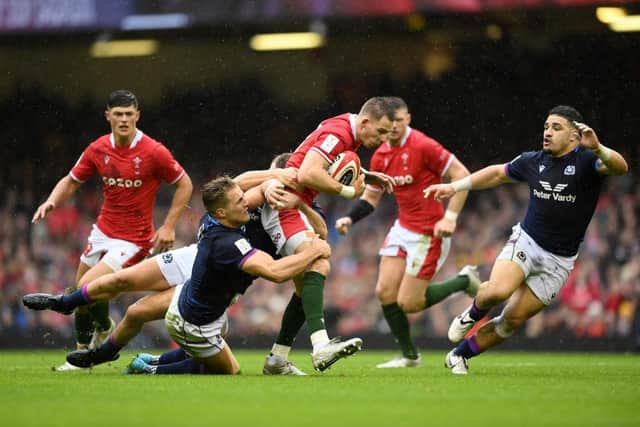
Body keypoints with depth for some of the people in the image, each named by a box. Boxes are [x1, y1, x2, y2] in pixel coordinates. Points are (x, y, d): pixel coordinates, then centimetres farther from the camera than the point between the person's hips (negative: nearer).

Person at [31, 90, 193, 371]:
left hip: (134, 239, -6)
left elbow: (184, 184, -5)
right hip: (103, 230, 6)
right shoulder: (98, 150, -2)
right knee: (80, 290, 9)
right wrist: (52, 201, -12)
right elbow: (71, 181, 9)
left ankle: (103, 327, 14)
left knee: (87, 287, -17)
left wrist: (169, 226, -11)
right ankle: (83, 350, 31)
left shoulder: (153, 152, -16)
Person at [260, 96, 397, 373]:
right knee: (318, 266, -28)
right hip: (287, 203, -11)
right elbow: (307, 174, -29)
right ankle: (321, 346, -41)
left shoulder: (350, 135, 11)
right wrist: (349, 191, -19)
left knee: (307, 287, 10)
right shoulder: (337, 134, -19)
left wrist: (369, 177, 10)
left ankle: (277, 359, 15)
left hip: (299, 209, 11)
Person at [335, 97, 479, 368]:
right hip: (402, 229, 7)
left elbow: (461, 175, -17)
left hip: (428, 234, -7)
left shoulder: (423, 146, -18)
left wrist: (450, 216, -23)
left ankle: (465, 281, 14)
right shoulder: (380, 156, 5)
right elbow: (371, 197, 16)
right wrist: (350, 218, -2)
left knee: (408, 303, -7)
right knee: (385, 293, 1)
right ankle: (409, 356, 17)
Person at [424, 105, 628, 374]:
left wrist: (598, 149, -50)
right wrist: (454, 187, 19)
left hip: (559, 260, -2)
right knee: (497, 291, -27)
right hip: (526, 241, 2)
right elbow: (498, 173, 21)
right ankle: (473, 314, 7)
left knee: (514, 319, -2)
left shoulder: (585, 161, -10)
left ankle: (460, 355, 16)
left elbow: (620, 167, -30)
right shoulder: (534, 161, 4)